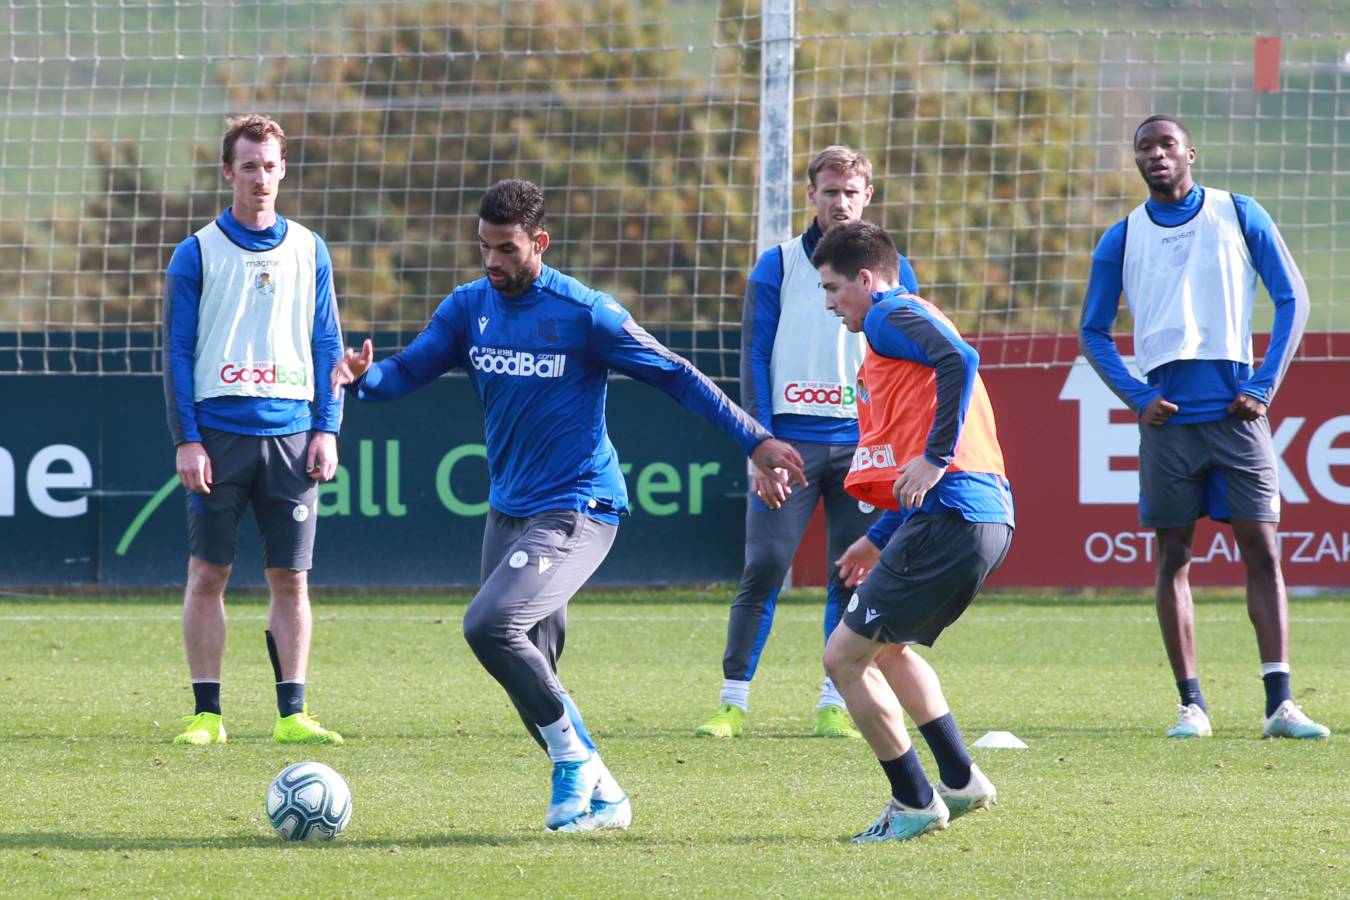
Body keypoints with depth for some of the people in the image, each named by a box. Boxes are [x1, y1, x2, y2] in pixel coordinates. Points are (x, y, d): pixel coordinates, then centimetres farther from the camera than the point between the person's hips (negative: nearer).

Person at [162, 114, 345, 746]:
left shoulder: (308, 251, 10)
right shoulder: (197, 253, 2)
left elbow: (327, 344, 12)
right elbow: (177, 351, 1)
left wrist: (327, 428, 2)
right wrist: (186, 440, -7)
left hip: (291, 432, 2)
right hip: (220, 429, -2)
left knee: (290, 579, 1)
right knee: (207, 574, -1)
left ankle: (292, 714, 4)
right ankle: (207, 713, 3)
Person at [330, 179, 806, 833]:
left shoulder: (584, 314, -10)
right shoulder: (468, 307, 6)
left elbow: (676, 377, -5)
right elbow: (408, 371, 1)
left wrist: (755, 441, -5)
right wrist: (363, 376, -22)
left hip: (577, 510, -7)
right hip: (508, 509, 7)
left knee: (490, 624, -25)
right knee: (530, 673, 7)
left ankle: (576, 761, -11)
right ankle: (600, 799, 20)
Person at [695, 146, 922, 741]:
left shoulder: (892, 272, 9)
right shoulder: (777, 267, 4)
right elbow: (755, 358, 2)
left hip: (862, 444, 1)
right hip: (789, 439, -1)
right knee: (763, 568, -8)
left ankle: (834, 706, 7)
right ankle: (733, 701, -4)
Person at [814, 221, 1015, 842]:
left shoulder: (892, 317, -2)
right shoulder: (905, 321, 28)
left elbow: (960, 359, -23)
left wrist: (936, 458, -23)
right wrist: (881, 539, 30)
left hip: (948, 521, -10)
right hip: (987, 516, 10)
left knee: (844, 657, -3)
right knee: (887, 647, 27)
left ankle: (915, 803, 3)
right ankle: (961, 781, 25)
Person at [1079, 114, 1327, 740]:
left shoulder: (1239, 216, 4)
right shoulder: (1121, 240, 7)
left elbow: (1292, 299, 6)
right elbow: (1093, 333, 13)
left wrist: (1265, 385, -3)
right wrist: (1137, 399, -1)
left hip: (1235, 408, -1)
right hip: (1169, 417, 1)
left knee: (1261, 550, -4)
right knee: (1173, 558, 1)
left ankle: (1279, 703, -5)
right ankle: (1190, 705, 5)